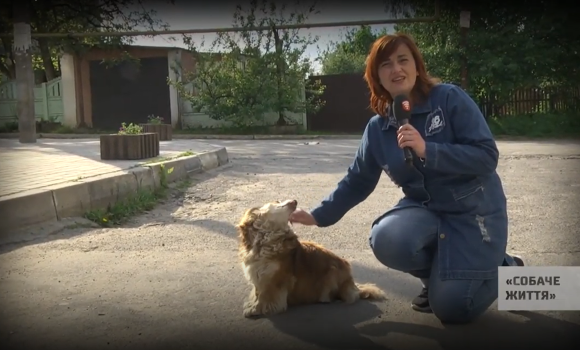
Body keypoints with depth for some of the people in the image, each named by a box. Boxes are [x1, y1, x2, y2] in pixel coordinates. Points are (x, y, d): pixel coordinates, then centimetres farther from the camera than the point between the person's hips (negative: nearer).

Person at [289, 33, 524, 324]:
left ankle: (503, 267, 21)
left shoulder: (450, 98, -15)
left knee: (451, 308, -11)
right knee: (387, 240, -29)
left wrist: (427, 151, -31)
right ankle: (438, 274, 7)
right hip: (425, 209, 4)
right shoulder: (378, 128, -2)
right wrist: (318, 215, 5)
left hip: (473, 210, -3)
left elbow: (487, 156, -20)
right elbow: (358, 180, 9)